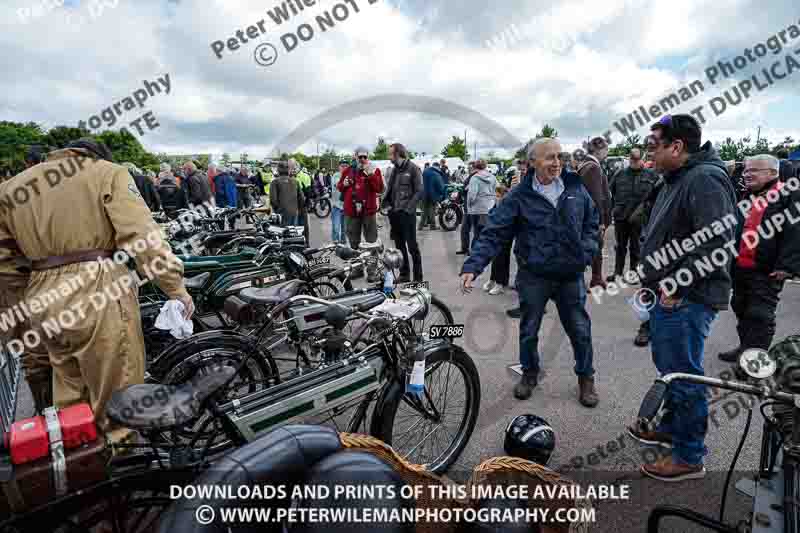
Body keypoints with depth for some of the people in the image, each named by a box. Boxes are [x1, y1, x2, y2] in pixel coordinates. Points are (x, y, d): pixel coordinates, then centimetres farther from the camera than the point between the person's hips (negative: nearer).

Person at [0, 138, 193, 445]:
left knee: (68, 393, 24)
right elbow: (142, 237, -12)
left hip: (42, 303, 6)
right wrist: (177, 289, -11)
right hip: (100, 296, -6)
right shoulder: (107, 172, 2)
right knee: (114, 401, 6)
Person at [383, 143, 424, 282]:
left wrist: (408, 208, -16)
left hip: (407, 213, -7)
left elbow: (420, 191, -11)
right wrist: (387, 203, 5)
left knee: (412, 246, -2)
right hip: (394, 213, 7)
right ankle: (404, 274, 22)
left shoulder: (412, 168, -6)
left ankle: (418, 277, 6)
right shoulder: (392, 170, 15)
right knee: (399, 246, 12)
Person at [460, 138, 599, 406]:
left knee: (580, 330, 13)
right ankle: (529, 373, 40)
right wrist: (472, 266, -26)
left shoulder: (575, 188, -1)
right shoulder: (519, 196, -11)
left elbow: (592, 221, 13)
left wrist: (587, 252, -2)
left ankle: (586, 377, 38)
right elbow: (493, 234, -16)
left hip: (571, 275, 2)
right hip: (533, 276, -1)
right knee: (529, 330, 15)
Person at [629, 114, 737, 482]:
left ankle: (689, 457, 17)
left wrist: (676, 285, -23)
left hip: (687, 299, -10)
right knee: (668, 367, 22)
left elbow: (716, 244, -26)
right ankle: (671, 428, 41)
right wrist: (654, 279, 16)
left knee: (684, 375, 1)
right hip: (669, 294, 10)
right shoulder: (677, 179, 16)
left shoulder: (705, 180, -18)